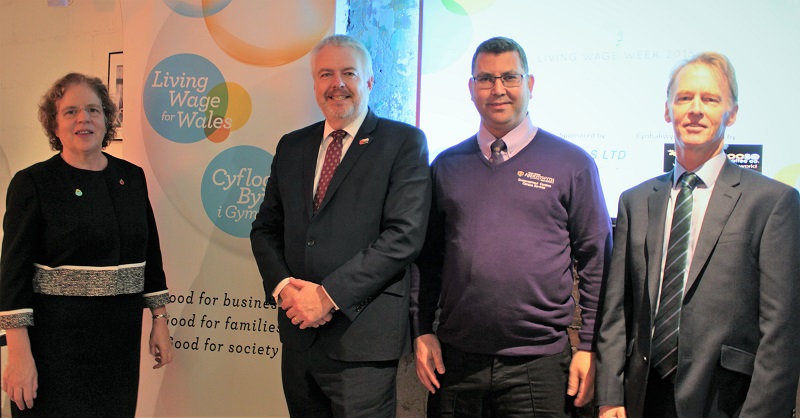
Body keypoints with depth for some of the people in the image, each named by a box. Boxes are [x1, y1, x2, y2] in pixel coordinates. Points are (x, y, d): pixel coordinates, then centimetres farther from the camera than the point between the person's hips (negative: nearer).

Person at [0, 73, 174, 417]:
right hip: (57, 341, -4)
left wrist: (160, 321, 9)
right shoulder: (33, 183, -6)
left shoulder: (131, 177, 7)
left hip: (121, 338, 4)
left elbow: (151, 253, 12)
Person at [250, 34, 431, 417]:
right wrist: (283, 285, -5)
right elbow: (265, 228, 15)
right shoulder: (292, 146, 14)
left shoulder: (404, 142, -3)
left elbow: (404, 235, -13)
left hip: (362, 338, -5)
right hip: (299, 334, 5)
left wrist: (329, 294, -15)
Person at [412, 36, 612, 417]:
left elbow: (596, 260, 0)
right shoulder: (446, 166, 8)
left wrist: (590, 346, -3)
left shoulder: (572, 164, 1)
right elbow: (428, 257, 12)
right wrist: (422, 332, 5)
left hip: (538, 363, -2)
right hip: (455, 358, 2)